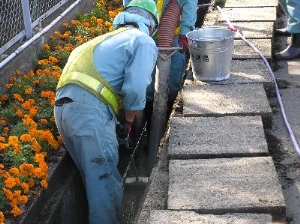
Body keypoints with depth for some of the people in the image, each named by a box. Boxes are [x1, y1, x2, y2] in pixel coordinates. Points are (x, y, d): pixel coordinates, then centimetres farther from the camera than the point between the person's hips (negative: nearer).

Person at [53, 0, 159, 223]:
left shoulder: (110, 38, 32)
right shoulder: (143, 42, 6)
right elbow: (135, 88, -8)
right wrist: (129, 120, 10)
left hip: (64, 105, 9)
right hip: (89, 109, -9)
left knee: (96, 178, 17)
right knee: (105, 183, -3)